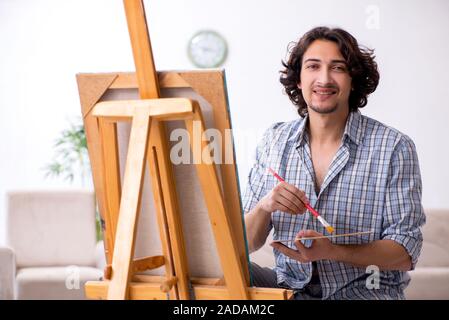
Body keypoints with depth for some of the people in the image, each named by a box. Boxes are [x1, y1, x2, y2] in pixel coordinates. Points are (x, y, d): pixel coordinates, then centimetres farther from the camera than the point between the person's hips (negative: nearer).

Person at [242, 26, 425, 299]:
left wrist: (332, 252, -24)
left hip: (364, 289, -3)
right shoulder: (274, 141, 5)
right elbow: (246, 244, 5)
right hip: (291, 285, 4)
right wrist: (264, 208, -17)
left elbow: (406, 254, -9)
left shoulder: (395, 148, -7)